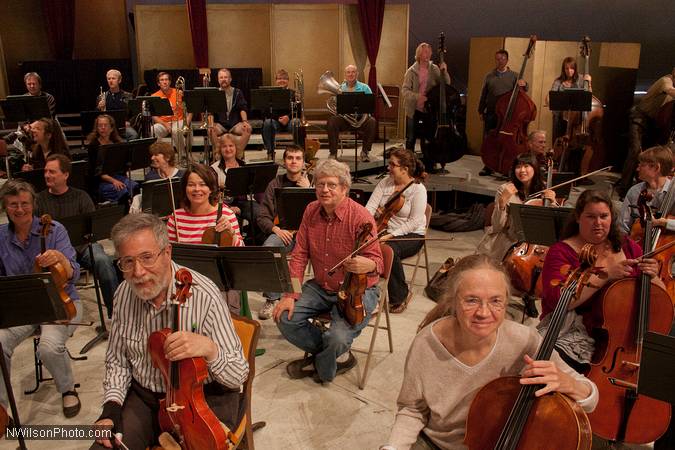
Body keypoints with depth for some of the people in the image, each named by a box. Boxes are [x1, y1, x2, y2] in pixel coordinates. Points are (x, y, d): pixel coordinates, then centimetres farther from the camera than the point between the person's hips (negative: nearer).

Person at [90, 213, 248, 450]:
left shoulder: (203, 296, -23)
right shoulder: (124, 294, -6)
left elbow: (238, 375, -18)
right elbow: (117, 361, 10)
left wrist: (209, 348, -37)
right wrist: (111, 409, -6)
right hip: (142, 397, 5)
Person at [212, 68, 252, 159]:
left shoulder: (237, 92, 11)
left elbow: (243, 109, 3)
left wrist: (244, 121, -17)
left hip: (235, 124, 0)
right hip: (220, 124, 0)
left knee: (248, 129, -30)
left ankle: (239, 155, -23)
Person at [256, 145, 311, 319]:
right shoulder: (275, 184, 12)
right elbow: (263, 218, 8)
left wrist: (308, 190, -9)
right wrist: (277, 230, -11)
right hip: (281, 232, 0)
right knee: (267, 249, -33)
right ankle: (272, 299, -19)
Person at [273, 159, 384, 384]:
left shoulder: (360, 217, -19)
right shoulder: (311, 211, -1)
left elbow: (377, 261, -17)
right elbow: (299, 255, 0)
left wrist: (368, 265, -43)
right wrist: (291, 294, -8)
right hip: (320, 287, 6)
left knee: (338, 337, -28)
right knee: (285, 318, -14)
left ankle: (321, 366, 11)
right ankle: (338, 356, 9)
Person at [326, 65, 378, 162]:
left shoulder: (364, 88, 10)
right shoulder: (339, 88, 13)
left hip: (360, 117, -1)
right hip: (343, 117, 1)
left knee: (372, 121, -30)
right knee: (331, 121, -28)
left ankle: (365, 152, -15)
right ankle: (333, 153, -18)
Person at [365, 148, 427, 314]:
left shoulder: (418, 190, -12)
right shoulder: (385, 182, 4)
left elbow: (414, 222, -16)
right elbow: (370, 207, -2)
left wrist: (391, 235, -24)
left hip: (411, 235, -4)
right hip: (384, 230, 5)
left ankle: (401, 295, -13)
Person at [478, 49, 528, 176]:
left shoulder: (514, 76, 6)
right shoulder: (489, 76, 11)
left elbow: (522, 90, -1)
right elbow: (483, 95, 14)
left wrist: (524, 84, -24)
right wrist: (480, 111, 10)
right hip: (491, 114, 2)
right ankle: (488, 166, 15)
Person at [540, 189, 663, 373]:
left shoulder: (628, 247, 10)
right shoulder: (561, 251, -5)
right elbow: (558, 301, -20)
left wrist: (652, 277, -9)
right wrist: (605, 275, -20)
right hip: (575, 335, -4)